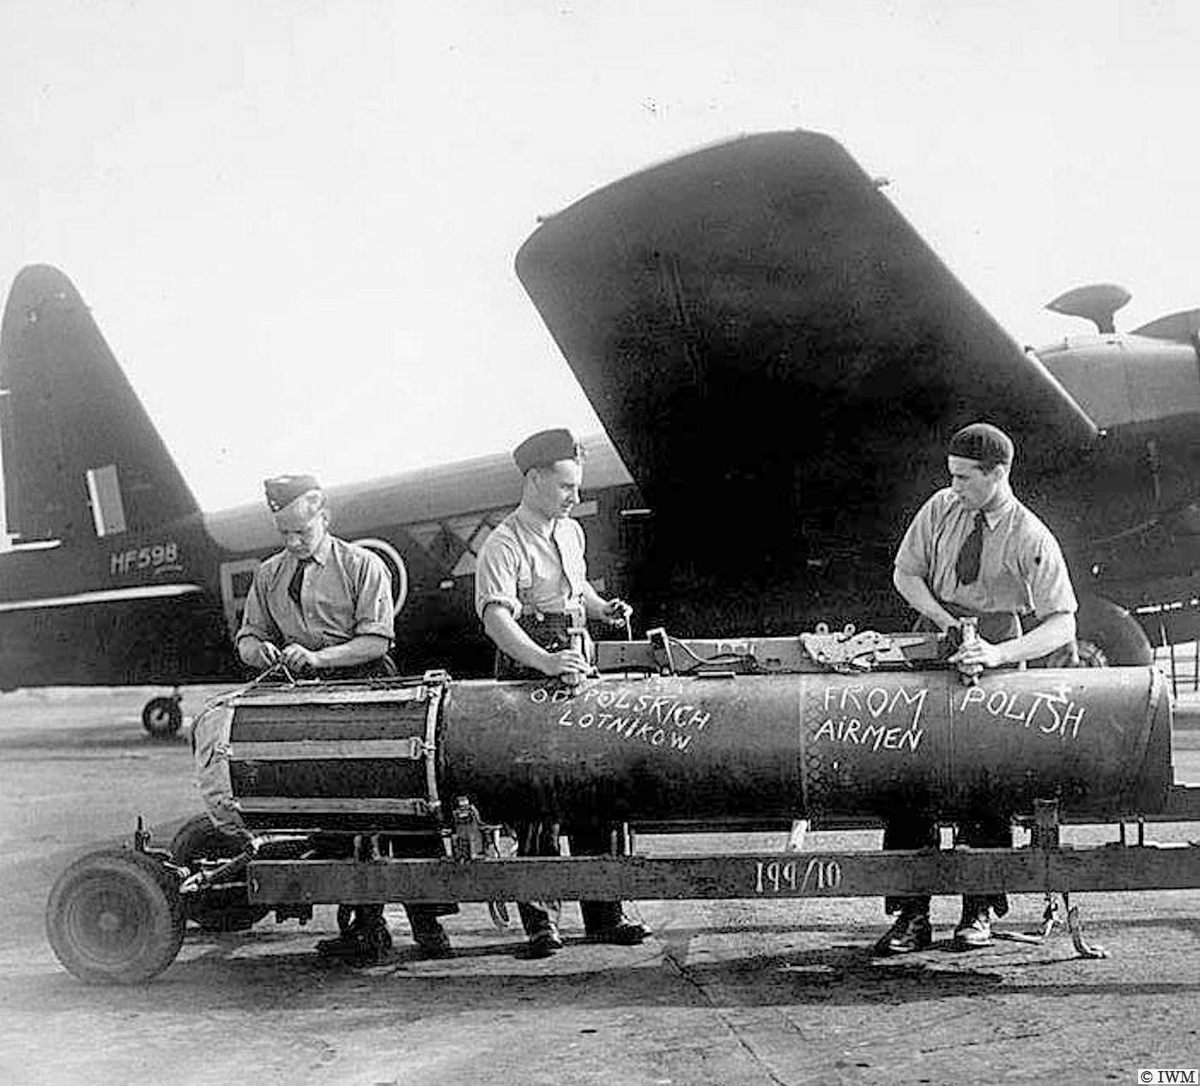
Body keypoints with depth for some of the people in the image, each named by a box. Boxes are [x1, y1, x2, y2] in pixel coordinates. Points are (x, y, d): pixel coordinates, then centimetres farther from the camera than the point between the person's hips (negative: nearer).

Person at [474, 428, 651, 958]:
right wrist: (546, 661, -40)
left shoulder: (570, 532, 13)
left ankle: (604, 915, 17)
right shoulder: (503, 546, -12)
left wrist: (603, 608, 10)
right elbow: (497, 619, -26)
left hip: (576, 676, 7)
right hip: (527, 678, -7)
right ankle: (540, 921, 6)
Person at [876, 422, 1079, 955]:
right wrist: (945, 618, -7)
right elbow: (905, 572, 11)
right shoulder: (941, 509, 4)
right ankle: (911, 915, -4)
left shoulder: (1032, 541, -9)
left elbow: (1060, 625, -14)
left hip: (998, 663, -3)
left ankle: (980, 912, 3)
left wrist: (999, 653, -29)